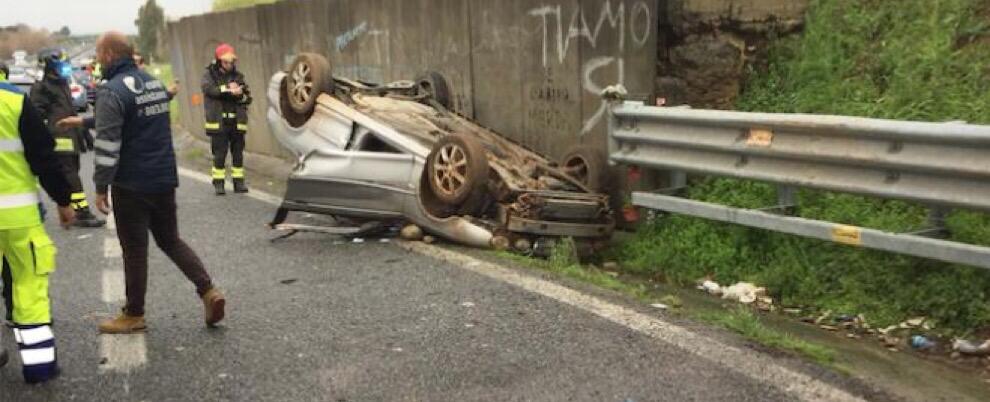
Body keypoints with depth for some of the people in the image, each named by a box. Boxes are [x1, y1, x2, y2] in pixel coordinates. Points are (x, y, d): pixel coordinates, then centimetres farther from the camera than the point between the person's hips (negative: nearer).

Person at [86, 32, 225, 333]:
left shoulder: (112, 91, -16)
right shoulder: (153, 82, 10)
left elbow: (108, 144, -20)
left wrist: (100, 187, -12)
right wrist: (83, 121, 31)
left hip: (131, 185, -7)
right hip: (165, 179, 7)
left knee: (134, 249, 4)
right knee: (170, 240, 17)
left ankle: (134, 315, 17)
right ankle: (208, 290, 5)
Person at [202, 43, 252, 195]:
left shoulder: (238, 76, 12)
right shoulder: (210, 75, 4)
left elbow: (248, 97, 4)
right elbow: (210, 89, -18)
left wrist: (238, 95, -15)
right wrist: (230, 90, -22)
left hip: (237, 122, 3)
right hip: (218, 122, -3)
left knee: (238, 153, 5)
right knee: (219, 154, -1)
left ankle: (238, 181, 12)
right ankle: (219, 183, 6)